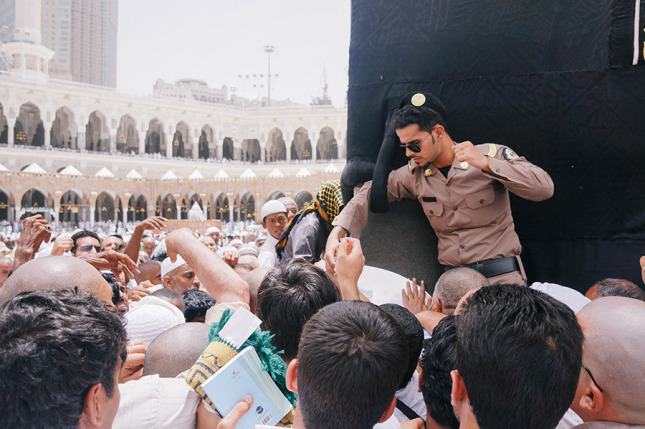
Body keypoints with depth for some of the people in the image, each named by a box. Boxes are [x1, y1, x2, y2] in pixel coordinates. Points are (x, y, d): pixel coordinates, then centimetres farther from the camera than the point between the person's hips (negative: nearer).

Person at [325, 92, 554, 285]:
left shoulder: (492, 154, -2)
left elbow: (544, 188, -10)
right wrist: (336, 234, 0)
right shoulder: (414, 174, 7)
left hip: (501, 276, -3)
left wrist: (486, 164, -19)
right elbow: (371, 194, 15)